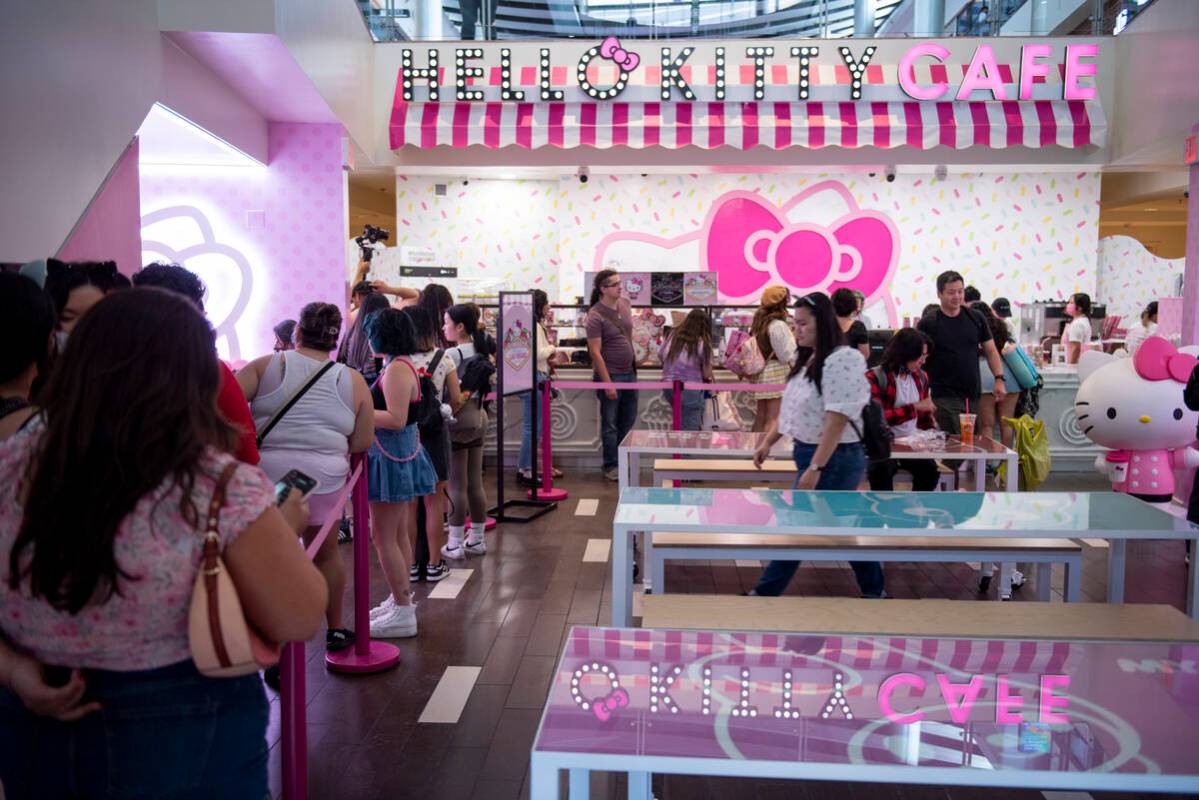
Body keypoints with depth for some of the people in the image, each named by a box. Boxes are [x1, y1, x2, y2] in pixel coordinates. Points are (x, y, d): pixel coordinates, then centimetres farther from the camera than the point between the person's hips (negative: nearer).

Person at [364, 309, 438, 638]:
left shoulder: (397, 368, -19)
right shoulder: (402, 364, 11)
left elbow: (396, 419, -24)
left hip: (392, 458, -10)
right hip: (402, 453, 10)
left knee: (384, 536, -4)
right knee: (398, 534, 18)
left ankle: (403, 612, 3)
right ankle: (401, 600, 29)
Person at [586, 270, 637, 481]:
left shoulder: (625, 304, 5)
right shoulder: (596, 316, -17)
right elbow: (595, 352, -19)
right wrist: (607, 383, -21)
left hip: (629, 372, 7)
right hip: (610, 375, -7)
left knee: (628, 422, 15)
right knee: (611, 424, 3)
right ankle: (610, 467, 15)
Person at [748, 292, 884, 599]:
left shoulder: (843, 360, -19)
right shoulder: (809, 360, 10)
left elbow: (837, 421, -24)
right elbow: (790, 407, 17)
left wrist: (815, 468, -26)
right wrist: (768, 442, 10)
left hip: (833, 459, -9)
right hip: (811, 454, 9)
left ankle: (765, 593, 12)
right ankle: (874, 590, 29)